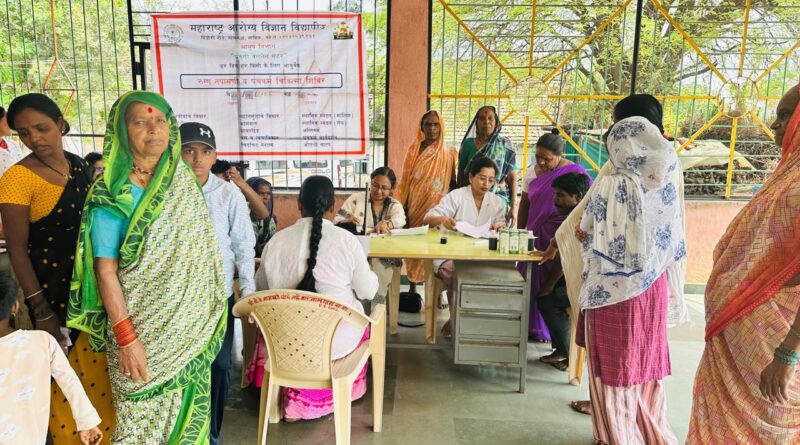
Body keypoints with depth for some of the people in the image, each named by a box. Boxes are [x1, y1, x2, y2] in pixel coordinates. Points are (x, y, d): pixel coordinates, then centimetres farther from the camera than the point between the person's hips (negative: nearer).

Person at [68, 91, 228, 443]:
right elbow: (106, 270, -11)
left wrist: (206, 319, 8)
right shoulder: (113, 193, -10)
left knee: (190, 411, 13)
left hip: (191, 325, 4)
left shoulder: (184, 182, 4)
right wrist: (125, 338, -16)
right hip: (143, 328, -4)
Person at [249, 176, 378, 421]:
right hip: (338, 338, -2)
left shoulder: (276, 240, -8)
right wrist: (371, 275, 15)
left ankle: (292, 398, 35)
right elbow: (368, 291, -6)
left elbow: (261, 288, 6)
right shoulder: (347, 240, -15)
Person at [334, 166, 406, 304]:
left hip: (383, 257, 0)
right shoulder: (356, 198, 10)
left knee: (376, 282, -32)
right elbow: (336, 222, 2)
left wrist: (386, 223, -37)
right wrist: (347, 221, -23)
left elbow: (400, 220, -13)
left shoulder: (395, 206, 11)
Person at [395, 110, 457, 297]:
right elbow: (405, 181, 5)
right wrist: (402, 207, 0)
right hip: (415, 207, 2)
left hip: (438, 208, -1)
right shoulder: (414, 150, 5)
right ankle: (412, 287, 18)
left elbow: (453, 182, 4)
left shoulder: (449, 152, 1)